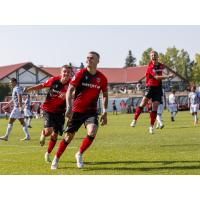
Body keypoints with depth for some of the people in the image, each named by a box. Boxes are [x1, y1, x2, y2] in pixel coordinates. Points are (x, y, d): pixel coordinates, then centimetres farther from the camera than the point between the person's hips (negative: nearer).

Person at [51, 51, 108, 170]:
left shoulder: (102, 78, 0)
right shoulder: (80, 74, -8)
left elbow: (105, 95, 11)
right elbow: (69, 90, -12)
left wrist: (104, 112, 2)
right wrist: (69, 107, -24)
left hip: (91, 110, 1)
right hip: (77, 110, -1)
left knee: (92, 131, -23)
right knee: (69, 135, 2)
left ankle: (80, 154, 0)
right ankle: (56, 159, 23)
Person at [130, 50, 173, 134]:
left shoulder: (161, 65, 10)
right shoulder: (150, 66, -8)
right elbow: (156, 77, -20)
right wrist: (167, 76, -25)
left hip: (158, 88, 4)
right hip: (150, 87, -4)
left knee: (155, 108, -1)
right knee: (143, 103, -18)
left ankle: (151, 126, 3)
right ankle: (134, 120, -9)